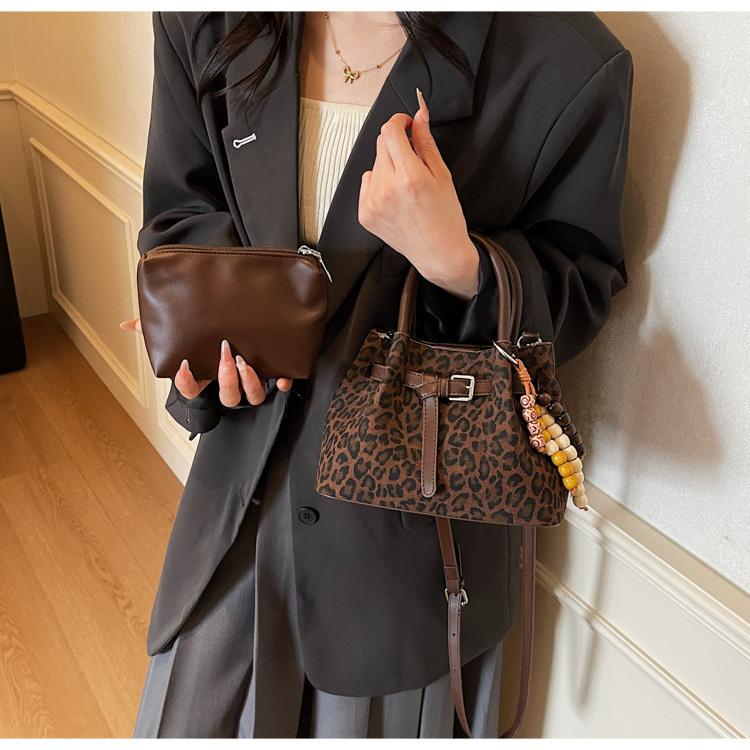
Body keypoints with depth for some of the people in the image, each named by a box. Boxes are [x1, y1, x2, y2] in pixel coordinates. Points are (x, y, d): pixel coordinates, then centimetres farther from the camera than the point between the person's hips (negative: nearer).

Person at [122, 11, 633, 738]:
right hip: (245, 468, 4)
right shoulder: (204, 26, -7)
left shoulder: (567, 63, -19)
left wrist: (454, 262, -30)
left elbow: (579, 294, -10)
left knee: (376, 715, 22)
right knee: (195, 718, 24)